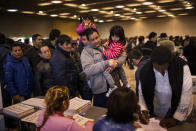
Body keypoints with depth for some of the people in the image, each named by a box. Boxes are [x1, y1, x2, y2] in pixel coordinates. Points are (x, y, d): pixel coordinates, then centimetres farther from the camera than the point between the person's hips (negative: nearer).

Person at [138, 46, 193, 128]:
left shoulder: (182, 66, -22)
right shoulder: (145, 71, -17)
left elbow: (186, 93, -21)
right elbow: (142, 93, -9)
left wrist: (176, 118, -21)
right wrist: (143, 110, -24)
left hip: (179, 112, -1)